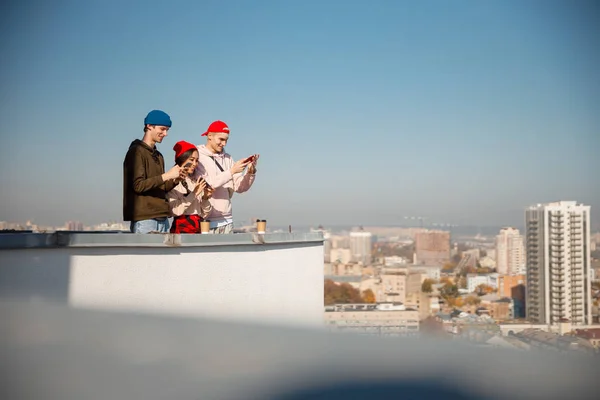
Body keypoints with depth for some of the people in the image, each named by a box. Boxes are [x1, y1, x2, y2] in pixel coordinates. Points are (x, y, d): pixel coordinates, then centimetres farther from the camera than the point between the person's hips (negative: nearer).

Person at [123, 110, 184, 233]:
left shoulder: (158, 155, 19)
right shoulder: (137, 152, -5)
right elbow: (138, 185, -15)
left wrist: (174, 180, 2)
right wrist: (167, 175, -17)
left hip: (162, 219, 8)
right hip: (144, 219, -8)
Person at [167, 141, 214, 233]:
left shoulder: (196, 181, 13)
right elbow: (175, 210, -14)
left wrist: (205, 198, -2)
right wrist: (194, 194, -14)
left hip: (198, 228, 5)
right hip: (181, 228, -5)